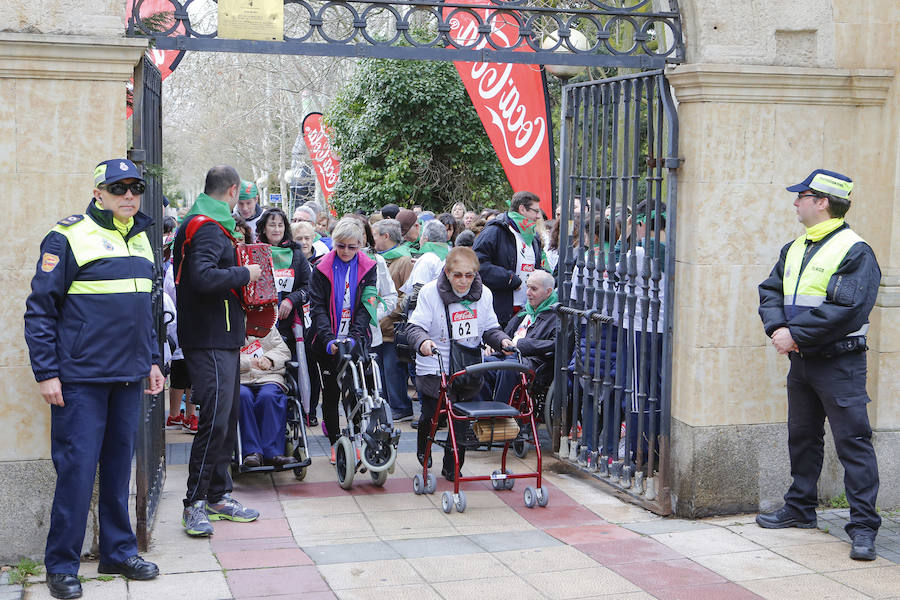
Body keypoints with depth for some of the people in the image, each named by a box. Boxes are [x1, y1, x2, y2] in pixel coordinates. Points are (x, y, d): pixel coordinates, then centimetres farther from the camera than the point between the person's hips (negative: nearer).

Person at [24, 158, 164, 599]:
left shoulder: (141, 239, 13)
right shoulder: (68, 237, -8)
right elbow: (40, 310, -8)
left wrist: (152, 361, 18)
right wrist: (46, 373, -12)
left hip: (128, 379, 6)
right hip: (81, 380, -6)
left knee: (119, 468, 12)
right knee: (77, 470, -3)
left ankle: (118, 553, 24)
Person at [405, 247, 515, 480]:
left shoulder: (484, 294, 1)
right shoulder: (430, 292, -11)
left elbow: (489, 329, 11)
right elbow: (415, 327, -16)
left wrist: (502, 340, -10)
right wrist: (422, 341, -38)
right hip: (433, 370, -2)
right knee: (431, 415, 4)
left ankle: (452, 467, 21)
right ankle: (423, 448, 39)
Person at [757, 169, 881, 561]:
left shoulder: (855, 252, -13)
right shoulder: (794, 250, 14)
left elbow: (846, 309, -22)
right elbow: (770, 291, 10)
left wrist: (795, 335, -19)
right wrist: (777, 328, -10)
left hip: (839, 363, -8)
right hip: (800, 361, 8)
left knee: (853, 442, -7)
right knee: (802, 437, 17)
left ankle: (863, 527, -3)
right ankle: (800, 509, 30)